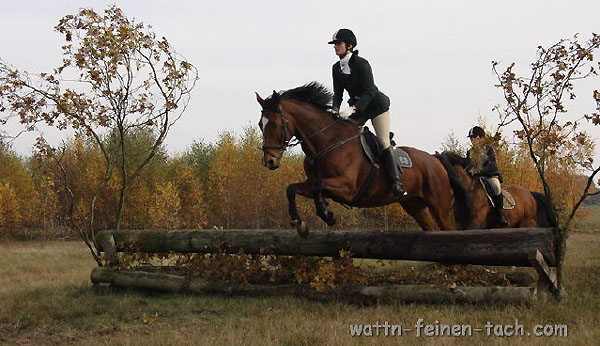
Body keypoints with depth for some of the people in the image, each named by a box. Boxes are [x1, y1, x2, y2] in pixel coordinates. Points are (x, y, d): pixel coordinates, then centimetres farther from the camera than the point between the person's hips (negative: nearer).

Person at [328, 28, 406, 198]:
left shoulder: (361, 64, -21)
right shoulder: (337, 68, 1)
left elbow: (369, 93, -25)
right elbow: (338, 93, 2)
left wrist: (353, 109, -36)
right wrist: (335, 110, -18)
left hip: (376, 104, -7)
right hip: (357, 106, 7)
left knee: (383, 142, -13)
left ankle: (396, 182, -14)